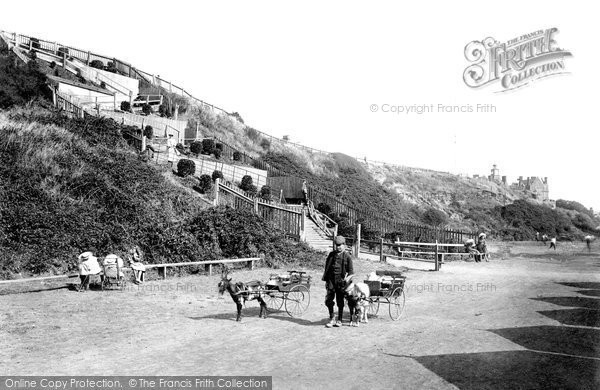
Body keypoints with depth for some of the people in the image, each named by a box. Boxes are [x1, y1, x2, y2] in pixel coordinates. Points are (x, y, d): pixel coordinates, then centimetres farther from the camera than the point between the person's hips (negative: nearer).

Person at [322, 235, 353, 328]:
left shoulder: (347, 256, 0)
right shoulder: (331, 254, 10)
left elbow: (351, 271, 2)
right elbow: (327, 267, 16)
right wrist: (325, 278, 11)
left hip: (341, 281, -3)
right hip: (331, 280, 3)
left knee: (340, 302, 4)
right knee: (328, 300, -1)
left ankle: (339, 320, 15)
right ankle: (331, 319, 13)